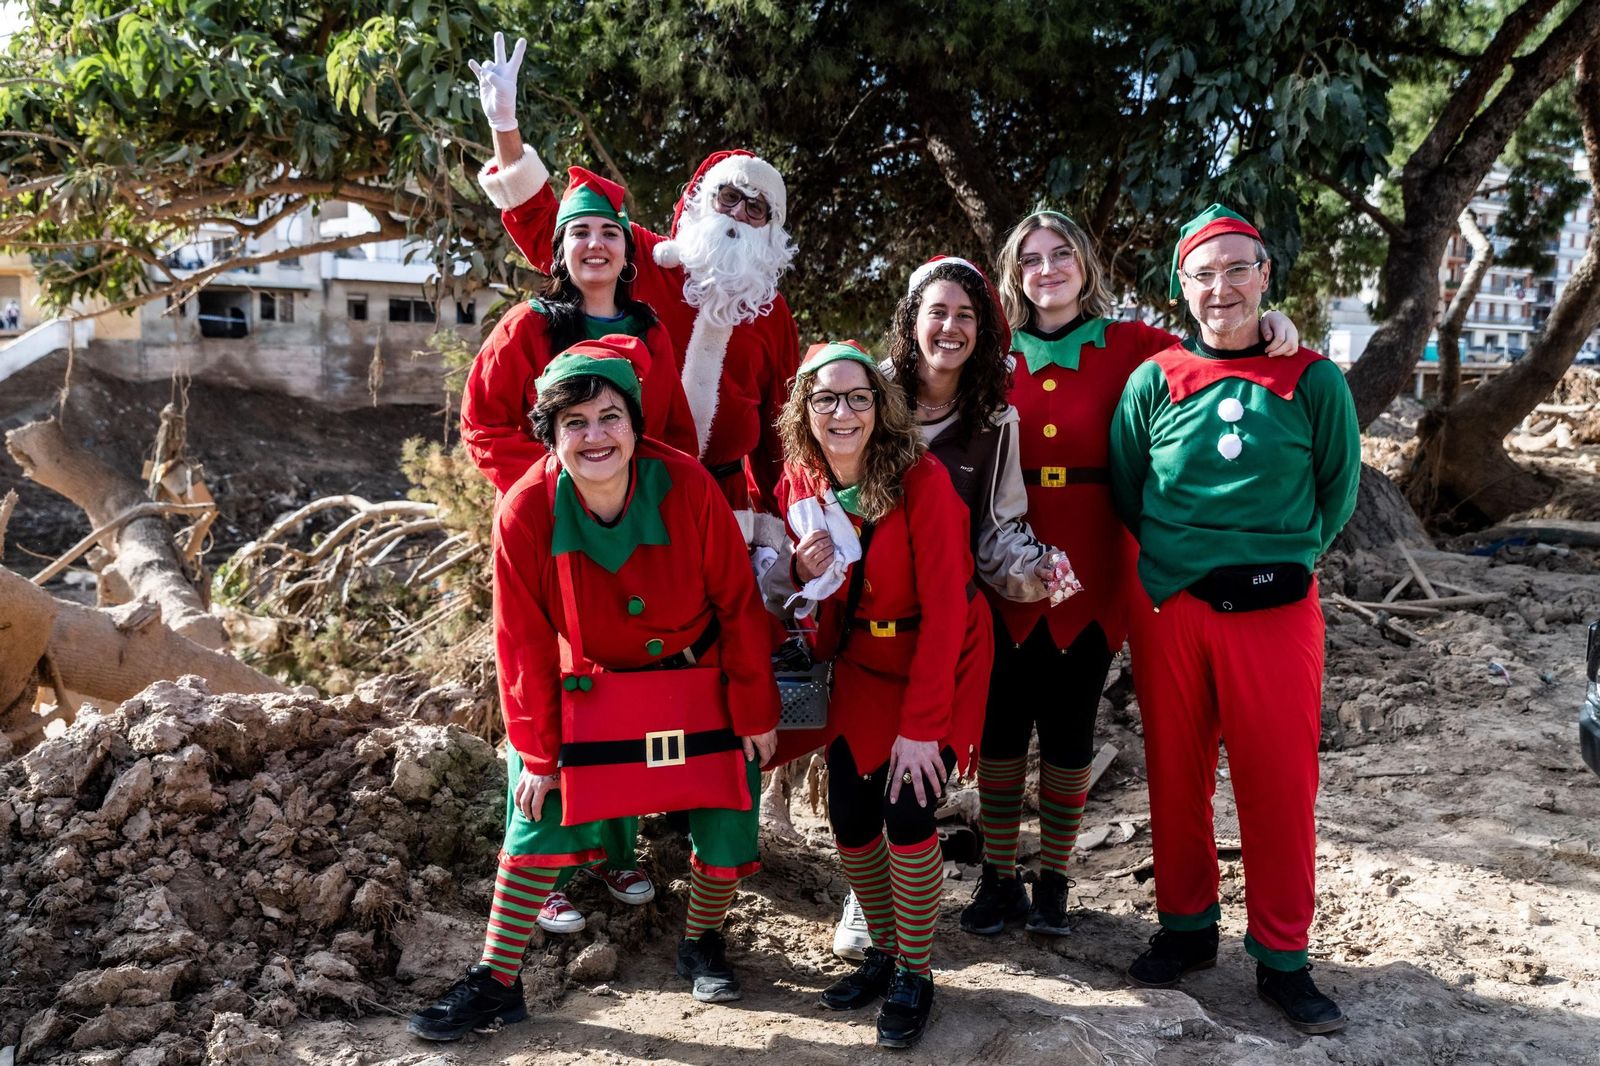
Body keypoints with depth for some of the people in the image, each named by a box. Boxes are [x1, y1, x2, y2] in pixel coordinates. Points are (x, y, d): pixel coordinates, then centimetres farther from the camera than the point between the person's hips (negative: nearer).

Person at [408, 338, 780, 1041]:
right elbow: (524, 643, -11)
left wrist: (756, 712, -8)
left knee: (726, 821, 1)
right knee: (539, 813, -2)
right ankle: (497, 982, 13)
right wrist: (538, 751, -7)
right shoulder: (524, 514, -21)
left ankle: (701, 943, 31)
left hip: (700, 681, 0)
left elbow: (738, 604, -13)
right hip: (592, 688, 1)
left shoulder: (687, 487, -24)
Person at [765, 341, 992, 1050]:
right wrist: (806, 573, -19)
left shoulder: (921, 479, -22)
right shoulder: (799, 484, -6)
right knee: (848, 817, 1)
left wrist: (921, 725, -23)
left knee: (905, 812, -13)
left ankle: (914, 975, 10)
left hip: (937, 664, -5)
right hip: (861, 665, 5)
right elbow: (810, 596, 7)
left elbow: (943, 606, -22)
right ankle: (884, 952, 26)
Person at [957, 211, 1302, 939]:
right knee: (1001, 725, 7)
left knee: (1069, 729, 9)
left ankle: (1053, 881, 25)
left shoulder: (1128, 346, 2)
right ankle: (997, 877, 22)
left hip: (1091, 571, -1)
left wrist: (1268, 326, -17)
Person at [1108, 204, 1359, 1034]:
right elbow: (1124, 490, 9)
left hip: (1276, 610, -1)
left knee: (1279, 782, 5)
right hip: (1169, 609, 1)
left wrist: (1283, 559, 5)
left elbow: (1338, 492, 7)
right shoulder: (1154, 380, 1)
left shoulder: (1313, 382, -1)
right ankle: (1187, 925, 29)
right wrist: (1179, 558, 8)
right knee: (1176, 773, 11)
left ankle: (1281, 956, 20)